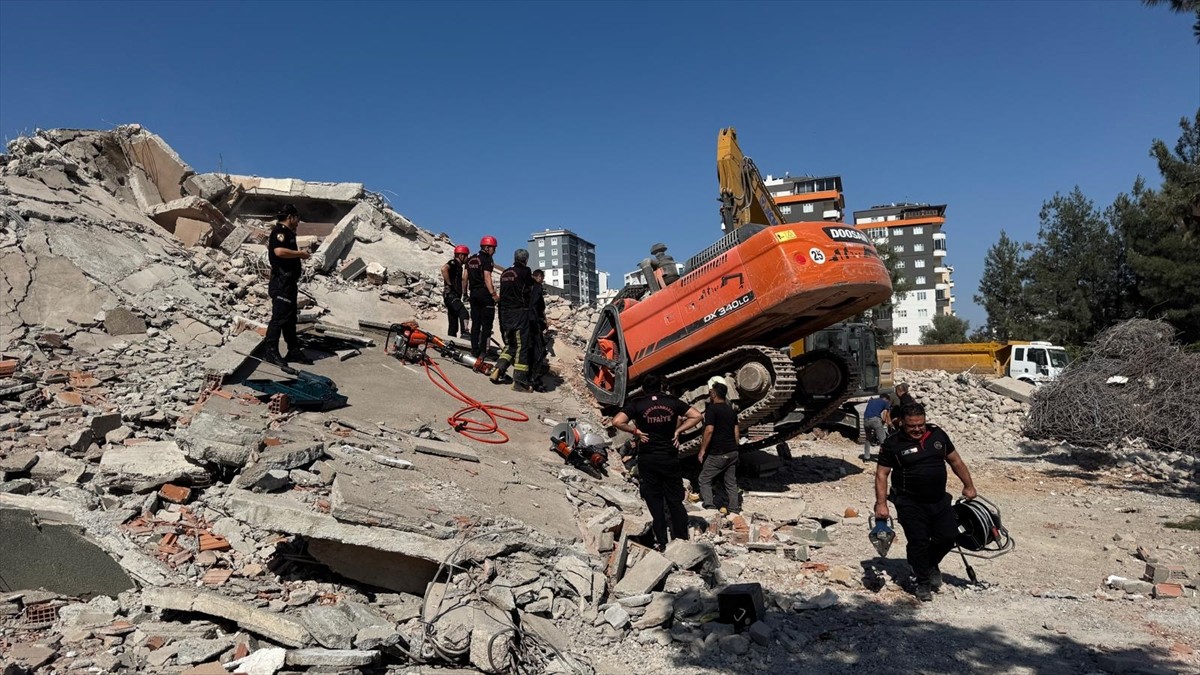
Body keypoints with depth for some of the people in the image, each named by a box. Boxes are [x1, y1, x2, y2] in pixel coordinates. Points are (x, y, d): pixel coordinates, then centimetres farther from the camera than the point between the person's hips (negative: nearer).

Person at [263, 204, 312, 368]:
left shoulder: (287, 233, 18)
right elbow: (279, 251, -28)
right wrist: (300, 253, -17)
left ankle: (293, 351, 21)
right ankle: (271, 352, -2)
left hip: (289, 282, 11)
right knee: (279, 317, -7)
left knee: (290, 317, 14)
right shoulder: (280, 230, -12)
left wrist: (298, 258, 18)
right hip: (281, 282, -11)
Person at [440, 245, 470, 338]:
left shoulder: (459, 266, 23)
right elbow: (444, 268, -29)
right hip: (450, 295, -10)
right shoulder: (453, 263, -7)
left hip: (455, 296, 10)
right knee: (464, 313, -27)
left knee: (453, 324, 9)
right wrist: (449, 283, -24)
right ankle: (465, 332, -38)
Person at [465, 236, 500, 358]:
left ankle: (474, 351, 11)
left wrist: (466, 293, 19)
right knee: (487, 324, -2)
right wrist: (493, 294, -21)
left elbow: (465, 277, 13)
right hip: (484, 293, -7)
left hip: (473, 293, 7)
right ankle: (483, 351, -6)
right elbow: (487, 278, -19)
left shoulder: (470, 259, 13)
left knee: (475, 323, 11)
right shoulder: (486, 259, -10)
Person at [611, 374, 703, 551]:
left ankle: (661, 542, 11)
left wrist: (635, 431, -5)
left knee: (655, 501, 8)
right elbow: (697, 416, 0)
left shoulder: (636, 404, -5)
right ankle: (682, 539, 13)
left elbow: (617, 422, -18)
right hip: (670, 458, 2)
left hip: (648, 459, -1)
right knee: (675, 500, 11)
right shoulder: (673, 402, 2)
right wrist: (678, 431, 1)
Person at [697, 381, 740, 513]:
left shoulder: (712, 409, -10)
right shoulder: (731, 411, 13)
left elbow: (709, 430, -17)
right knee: (731, 482, 13)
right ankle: (734, 510, 13)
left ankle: (709, 506, -9)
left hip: (717, 454, -7)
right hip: (733, 452, 7)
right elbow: (736, 432, 14)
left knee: (704, 479, 3)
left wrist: (702, 450, -12)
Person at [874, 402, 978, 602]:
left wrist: (968, 485, 13)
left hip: (940, 501, 4)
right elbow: (881, 474, -7)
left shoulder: (937, 435, 3)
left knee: (949, 536, 6)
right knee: (918, 542, -2)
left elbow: (955, 461, 14)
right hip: (911, 505, -4)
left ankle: (932, 565, 34)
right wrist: (881, 503, -14)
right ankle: (923, 583, 17)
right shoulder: (893, 444, -9)